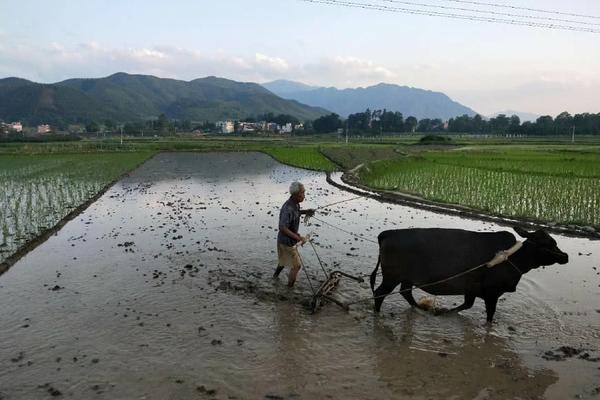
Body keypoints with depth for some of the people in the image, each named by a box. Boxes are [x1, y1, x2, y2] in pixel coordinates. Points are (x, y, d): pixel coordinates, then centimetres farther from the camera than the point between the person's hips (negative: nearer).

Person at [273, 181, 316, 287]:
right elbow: (282, 228, -39)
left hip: (290, 239, 9)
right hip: (287, 242, -9)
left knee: (285, 259, 32)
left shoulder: (295, 204, -4)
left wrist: (305, 212, 3)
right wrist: (298, 238, -37)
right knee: (296, 265, 4)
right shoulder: (288, 208, -33)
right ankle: (290, 288, 21)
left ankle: (276, 275, 54)